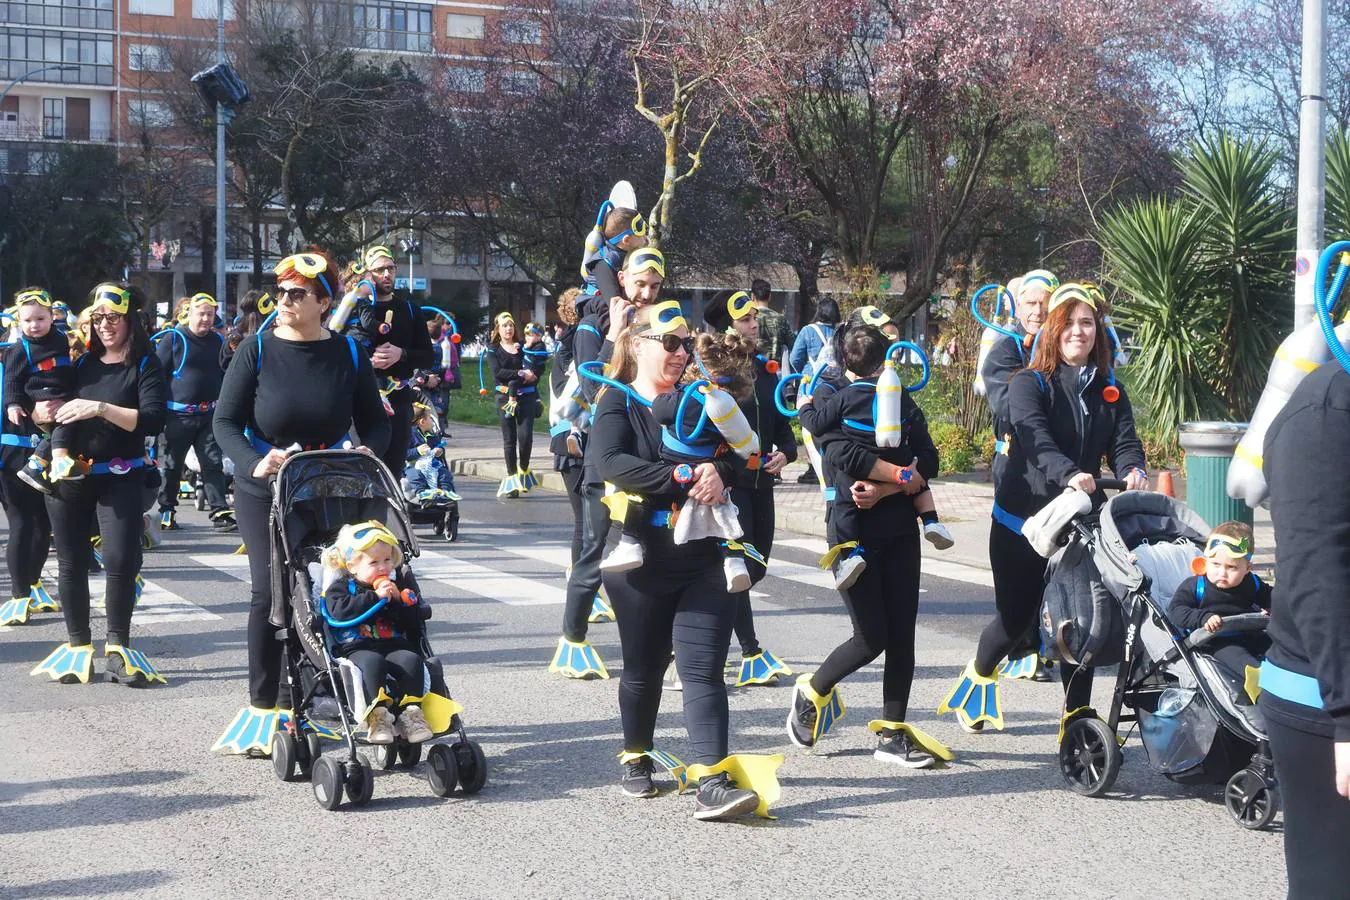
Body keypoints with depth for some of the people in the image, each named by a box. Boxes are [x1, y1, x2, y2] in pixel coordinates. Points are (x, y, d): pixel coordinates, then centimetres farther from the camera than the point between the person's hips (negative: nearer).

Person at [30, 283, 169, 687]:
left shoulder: (145, 365, -3)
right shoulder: (82, 362, 9)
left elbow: (152, 421, -16)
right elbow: (52, 408, 19)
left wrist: (101, 409, -25)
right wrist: (53, 412, -4)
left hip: (120, 479, -4)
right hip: (69, 477, 4)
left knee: (121, 561, -12)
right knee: (71, 562, 7)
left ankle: (117, 647, 1)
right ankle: (78, 646, 18)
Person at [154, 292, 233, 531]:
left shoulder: (218, 341, 11)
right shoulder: (173, 339, -4)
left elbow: (226, 375, 22)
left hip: (209, 415, 3)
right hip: (179, 416, -3)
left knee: (213, 464, -3)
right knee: (172, 465, 7)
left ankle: (220, 512, -5)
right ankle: (166, 511, 18)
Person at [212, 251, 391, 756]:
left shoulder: (347, 354, 0)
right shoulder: (257, 350, -6)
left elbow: (374, 422, 6)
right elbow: (226, 421, -9)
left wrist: (368, 450, -17)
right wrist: (255, 463, -27)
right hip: (263, 492, -2)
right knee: (269, 592, -6)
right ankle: (262, 705, 4)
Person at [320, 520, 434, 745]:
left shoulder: (399, 588, 22)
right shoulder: (340, 587, 11)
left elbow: (414, 625, 14)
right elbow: (340, 611, -13)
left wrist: (400, 600, -2)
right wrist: (375, 596, -13)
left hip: (394, 646, 3)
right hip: (356, 648, -3)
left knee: (411, 659, -28)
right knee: (372, 661, -36)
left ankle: (410, 711, -32)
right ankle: (378, 714, -41)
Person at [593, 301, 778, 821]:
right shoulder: (617, 405, -2)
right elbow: (609, 461, -21)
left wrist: (719, 471, -18)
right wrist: (683, 482, -27)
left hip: (703, 560, 3)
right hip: (641, 561, -2)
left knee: (704, 670, -8)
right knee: (643, 667, 13)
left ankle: (711, 783, -15)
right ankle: (636, 759, 36)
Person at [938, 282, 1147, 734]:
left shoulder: (1110, 391, 7)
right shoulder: (1028, 384, -8)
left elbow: (1124, 440, -7)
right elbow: (1036, 439, -26)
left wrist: (1133, 470, -31)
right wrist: (1069, 474, -45)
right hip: (1022, 522, -3)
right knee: (1015, 618, 6)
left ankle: (1078, 715, 8)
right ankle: (979, 674, 37)